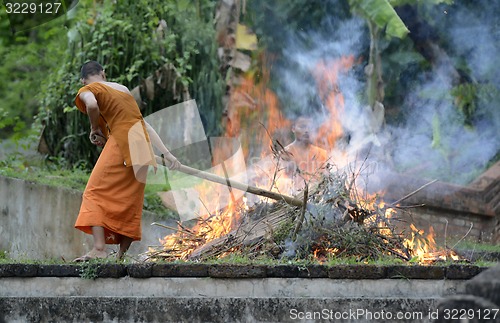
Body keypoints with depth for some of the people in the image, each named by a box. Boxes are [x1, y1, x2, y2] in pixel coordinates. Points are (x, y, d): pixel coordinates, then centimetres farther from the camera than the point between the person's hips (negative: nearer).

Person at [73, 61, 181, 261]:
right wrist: (166, 153, 21)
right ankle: (122, 254, 7)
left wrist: (94, 129, -2)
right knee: (130, 201, 10)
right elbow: (145, 125, 23)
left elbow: (92, 104, -21)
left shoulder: (87, 90, 6)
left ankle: (99, 248, -19)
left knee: (96, 192, -3)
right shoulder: (123, 89, 26)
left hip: (121, 141, -6)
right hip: (142, 145, 6)